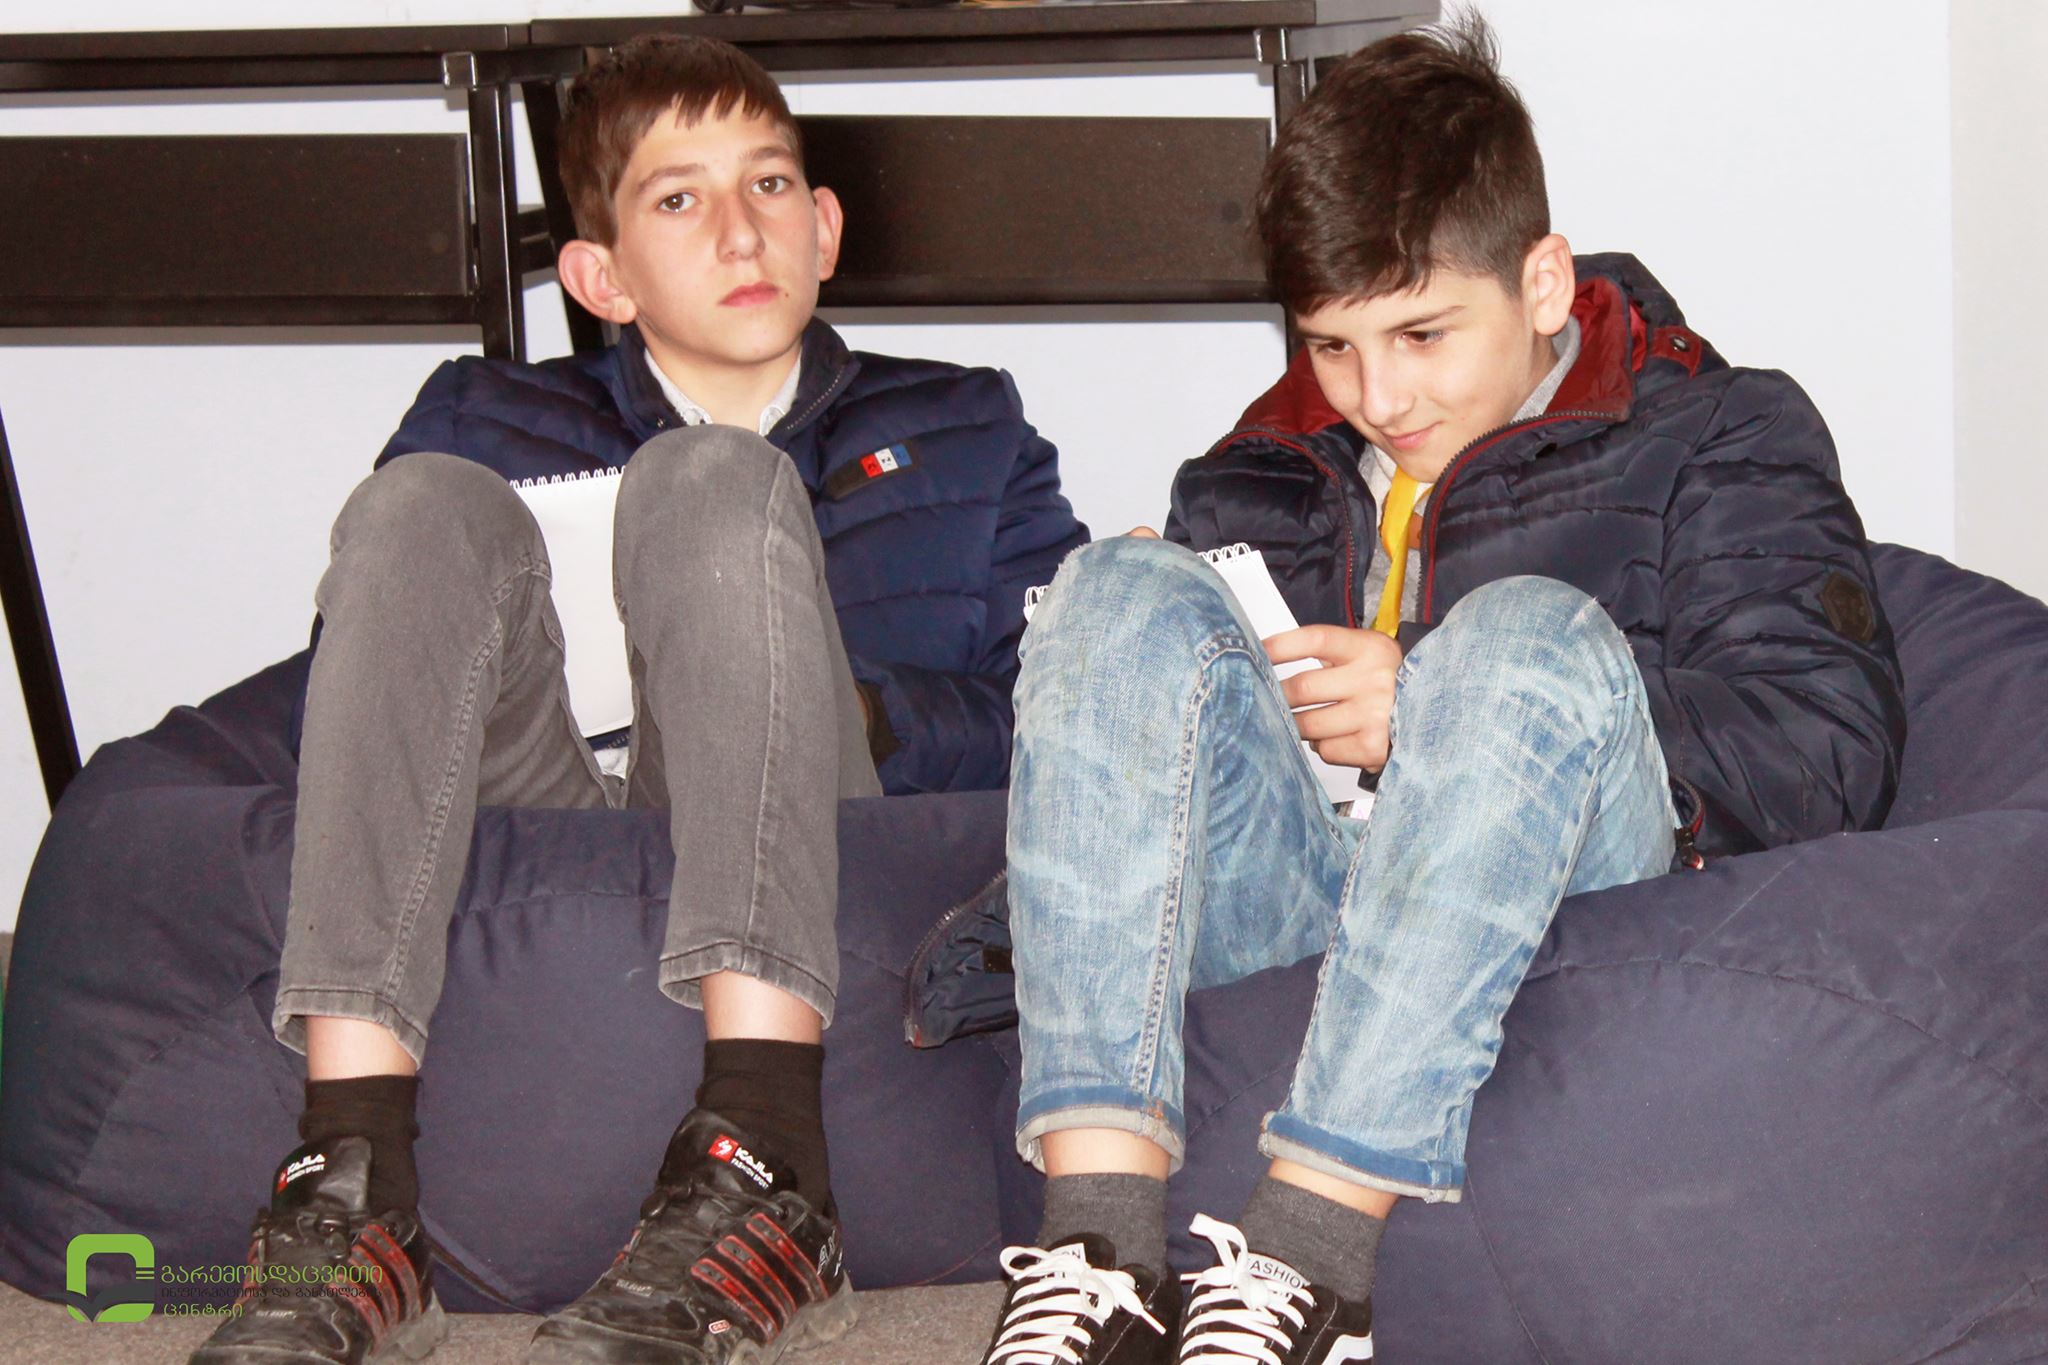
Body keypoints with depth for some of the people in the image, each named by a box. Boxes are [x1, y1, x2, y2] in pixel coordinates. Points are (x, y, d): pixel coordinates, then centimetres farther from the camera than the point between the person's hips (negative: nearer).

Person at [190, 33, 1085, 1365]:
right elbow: (338, 673, 12)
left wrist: (860, 715, -8)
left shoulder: (959, 431, 22)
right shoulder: (489, 425, 24)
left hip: (823, 859, -1)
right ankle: (351, 1187, -37)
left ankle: (760, 1170, -41)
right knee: (429, 505, -19)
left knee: (714, 481, -21)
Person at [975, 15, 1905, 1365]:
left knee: (1527, 631, -32)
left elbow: (1833, 748, -5)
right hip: (1284, 872, 4)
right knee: (1128, 591, -19)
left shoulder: (1712, 434, 10)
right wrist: (1193, 660, -3)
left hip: (1558, 874, -4)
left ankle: (1305, 1252, -40)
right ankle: (1098, 1242, -34)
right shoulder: (1283, 464, 25)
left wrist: (1434, 705, -12)